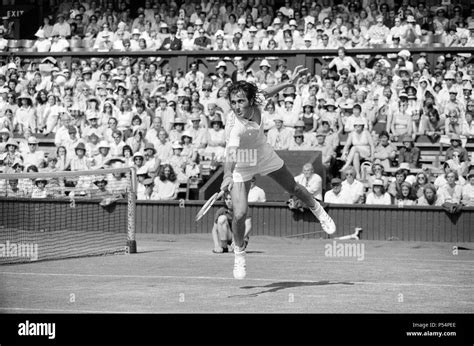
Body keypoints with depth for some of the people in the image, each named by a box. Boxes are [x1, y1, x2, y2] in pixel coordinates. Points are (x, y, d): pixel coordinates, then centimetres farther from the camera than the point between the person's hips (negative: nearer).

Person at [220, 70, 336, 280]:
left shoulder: (255, 103, -25)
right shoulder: (234, 126, -41)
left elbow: (265, 93, 1)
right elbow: (230, 153, -57)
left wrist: (289, 82, -2)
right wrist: (228, 175, -74)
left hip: (265, 156, 5)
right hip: (241, 166, -5)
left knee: (293, 188, 23)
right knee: (239, 214, -13)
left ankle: (318, 211, 54)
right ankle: (239, 253, 15)